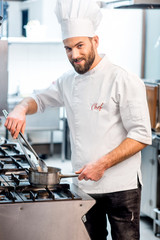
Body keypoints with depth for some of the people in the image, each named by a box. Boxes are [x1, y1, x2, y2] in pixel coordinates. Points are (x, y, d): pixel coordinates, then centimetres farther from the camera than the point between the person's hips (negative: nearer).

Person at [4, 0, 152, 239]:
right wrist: (22, 109, -2)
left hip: (121, 186, -5)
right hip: (84, 184, 6)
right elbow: (39, 99, 22)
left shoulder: (124, 81, -12)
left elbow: (141, 136, -15)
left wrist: (102, 164, -22)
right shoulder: (68, 81, 8)